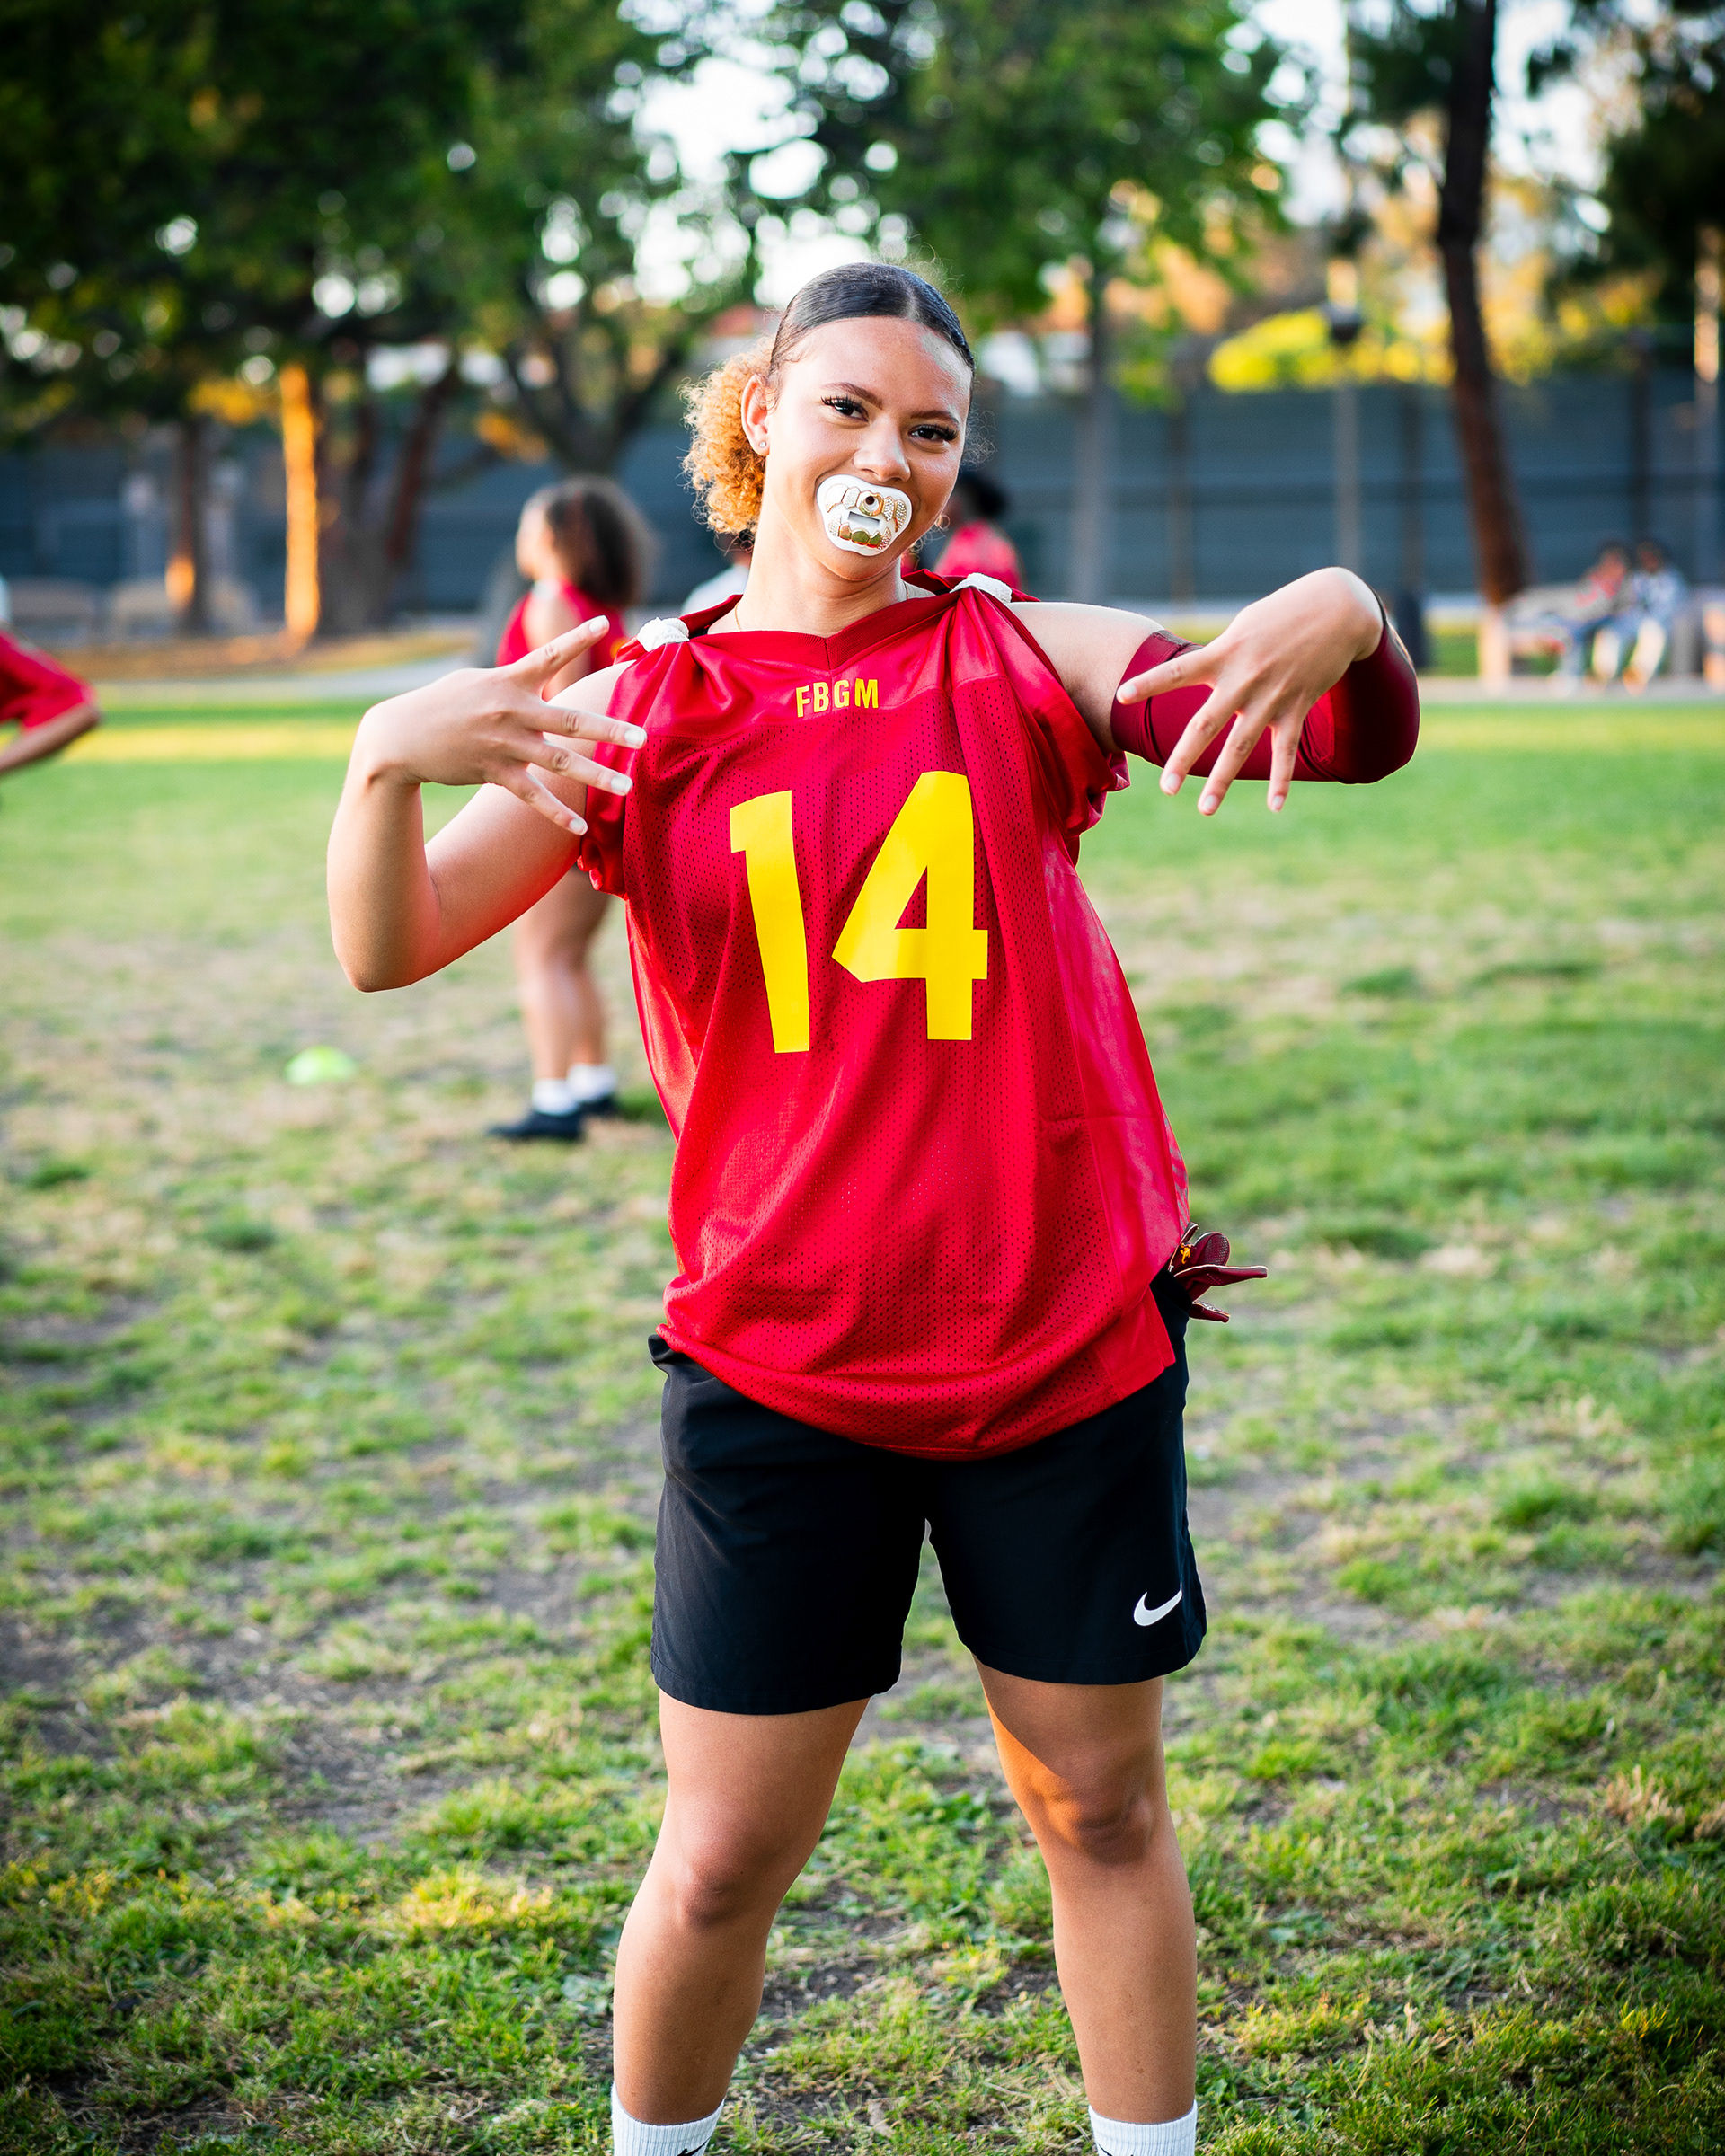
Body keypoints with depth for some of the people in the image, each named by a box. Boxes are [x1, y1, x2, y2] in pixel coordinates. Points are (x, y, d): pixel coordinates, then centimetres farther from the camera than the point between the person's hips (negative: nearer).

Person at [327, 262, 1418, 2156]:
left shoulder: (1028, 662, 0)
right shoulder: (643, 712, 0)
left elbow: (1358, 740, -7)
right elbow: (385, 949, -8)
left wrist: (1344, 614, -29)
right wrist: (384, 757, -28)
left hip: (1070, 1350, 1)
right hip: (778, 1373, 0)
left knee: (1100, 1806, 14)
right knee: (724, 1857, 7)